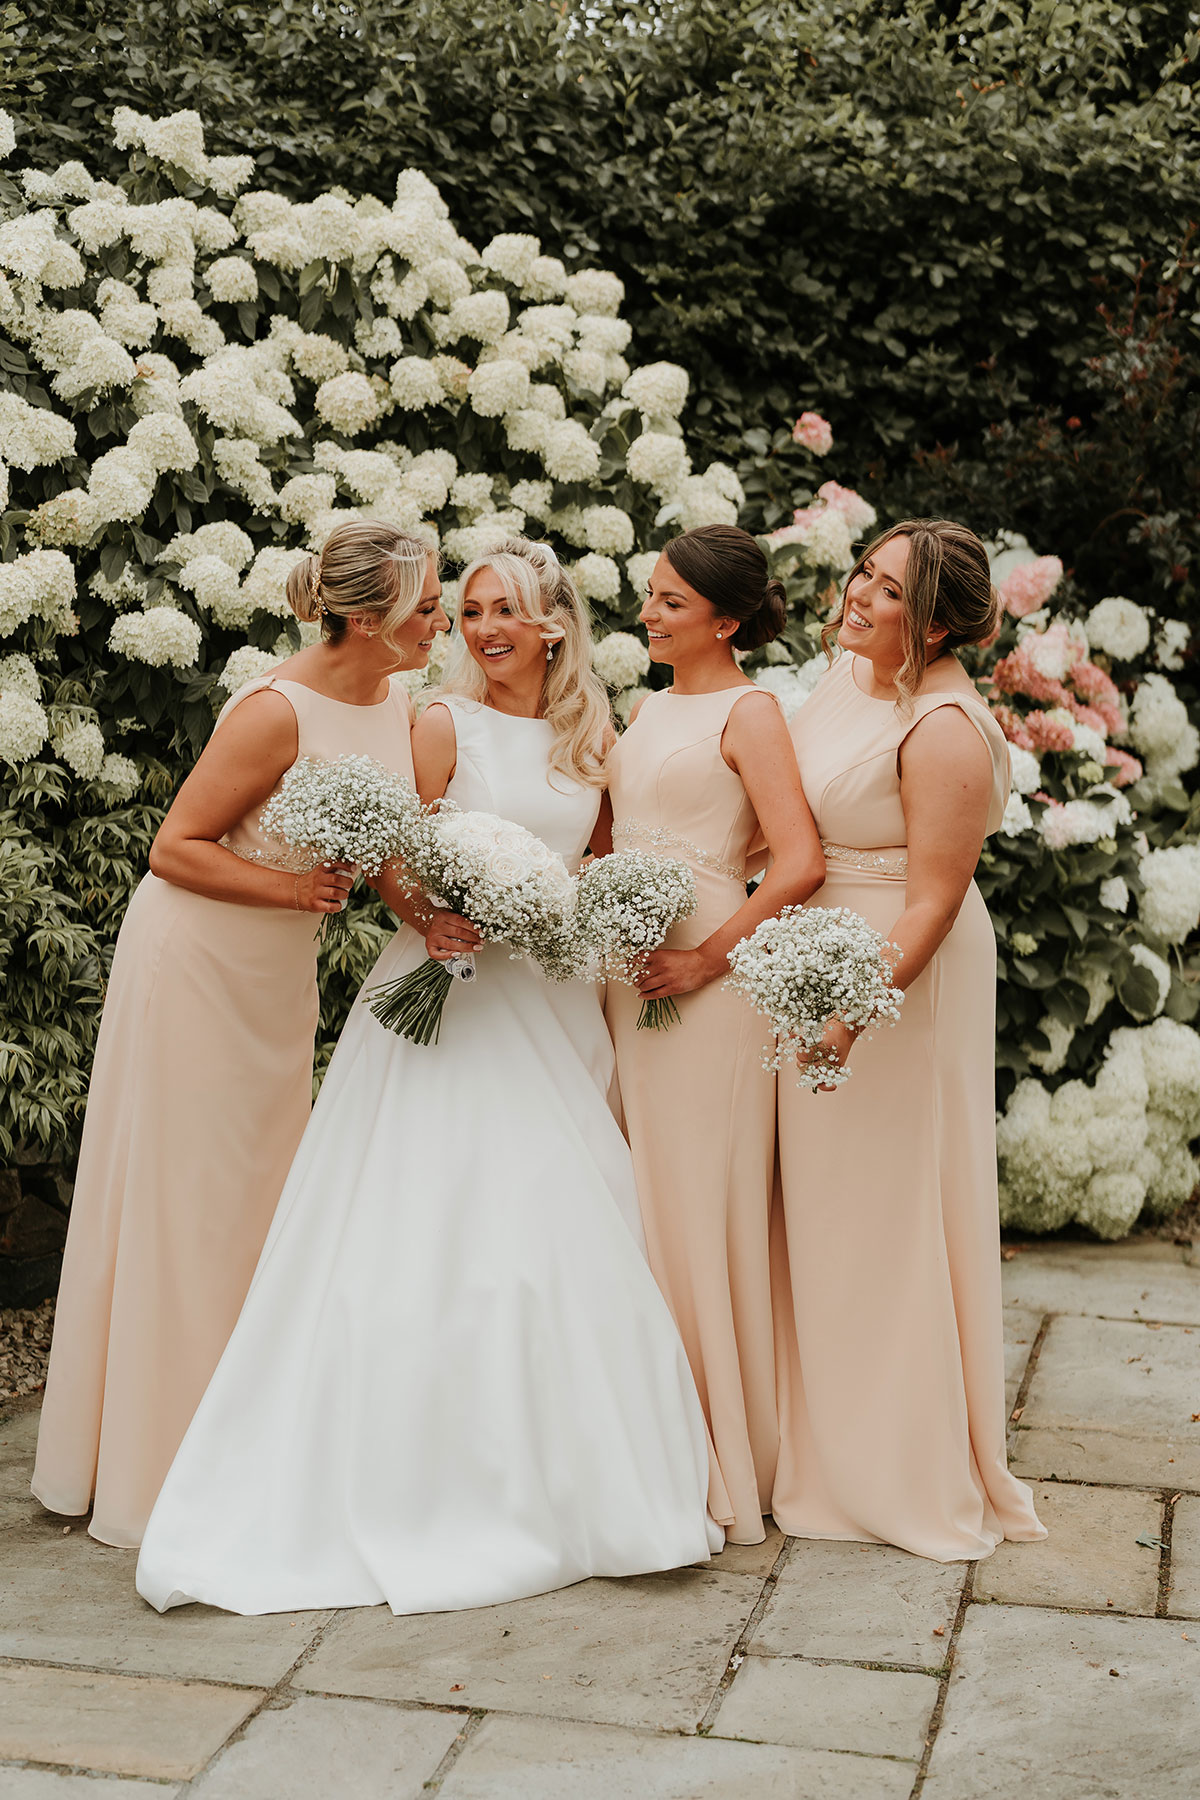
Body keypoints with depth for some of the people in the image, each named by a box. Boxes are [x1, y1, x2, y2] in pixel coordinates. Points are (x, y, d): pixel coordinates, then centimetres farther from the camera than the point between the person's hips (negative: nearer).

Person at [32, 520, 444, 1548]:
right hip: (196, 961, -8)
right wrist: (293, 887, -24)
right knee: (183, 1202, 0)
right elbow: (175, 848, -19)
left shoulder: (399, 708, 0)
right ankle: (155, 1465, 12)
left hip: (282, 974, 8)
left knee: (261, 1197, 13)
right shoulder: (276, 712, -23)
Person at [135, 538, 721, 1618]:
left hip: (557, 1001, 5)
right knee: (434, 1235, -8)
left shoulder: (590, 737, 11)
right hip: (453, 993, -4)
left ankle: (566, 1479, 17)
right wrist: (432, 917, -24)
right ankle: (426, 1480, 2)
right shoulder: (445, 725, -2)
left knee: (569, 1233, 4)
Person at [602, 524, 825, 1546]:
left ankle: (727, 1461, 8)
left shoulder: (749, 712, -7)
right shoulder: (651, 709, 16)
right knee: (640, 1201, 10)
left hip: (705, 980, -8)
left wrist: (710, 957, -15)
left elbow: (801, 866, -17)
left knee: (700, 1201, -3)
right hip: (629, 976, 8)